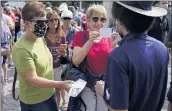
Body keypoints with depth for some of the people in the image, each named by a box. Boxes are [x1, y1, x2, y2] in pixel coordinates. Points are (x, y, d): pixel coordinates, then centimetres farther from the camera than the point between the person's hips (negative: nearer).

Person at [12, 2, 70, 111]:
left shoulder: (41, 38, 0)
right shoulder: (22, 49, -25)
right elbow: (33, 79, -24)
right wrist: (60, 84, -24)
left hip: (50, 94, 7)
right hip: (34, 101, -7)